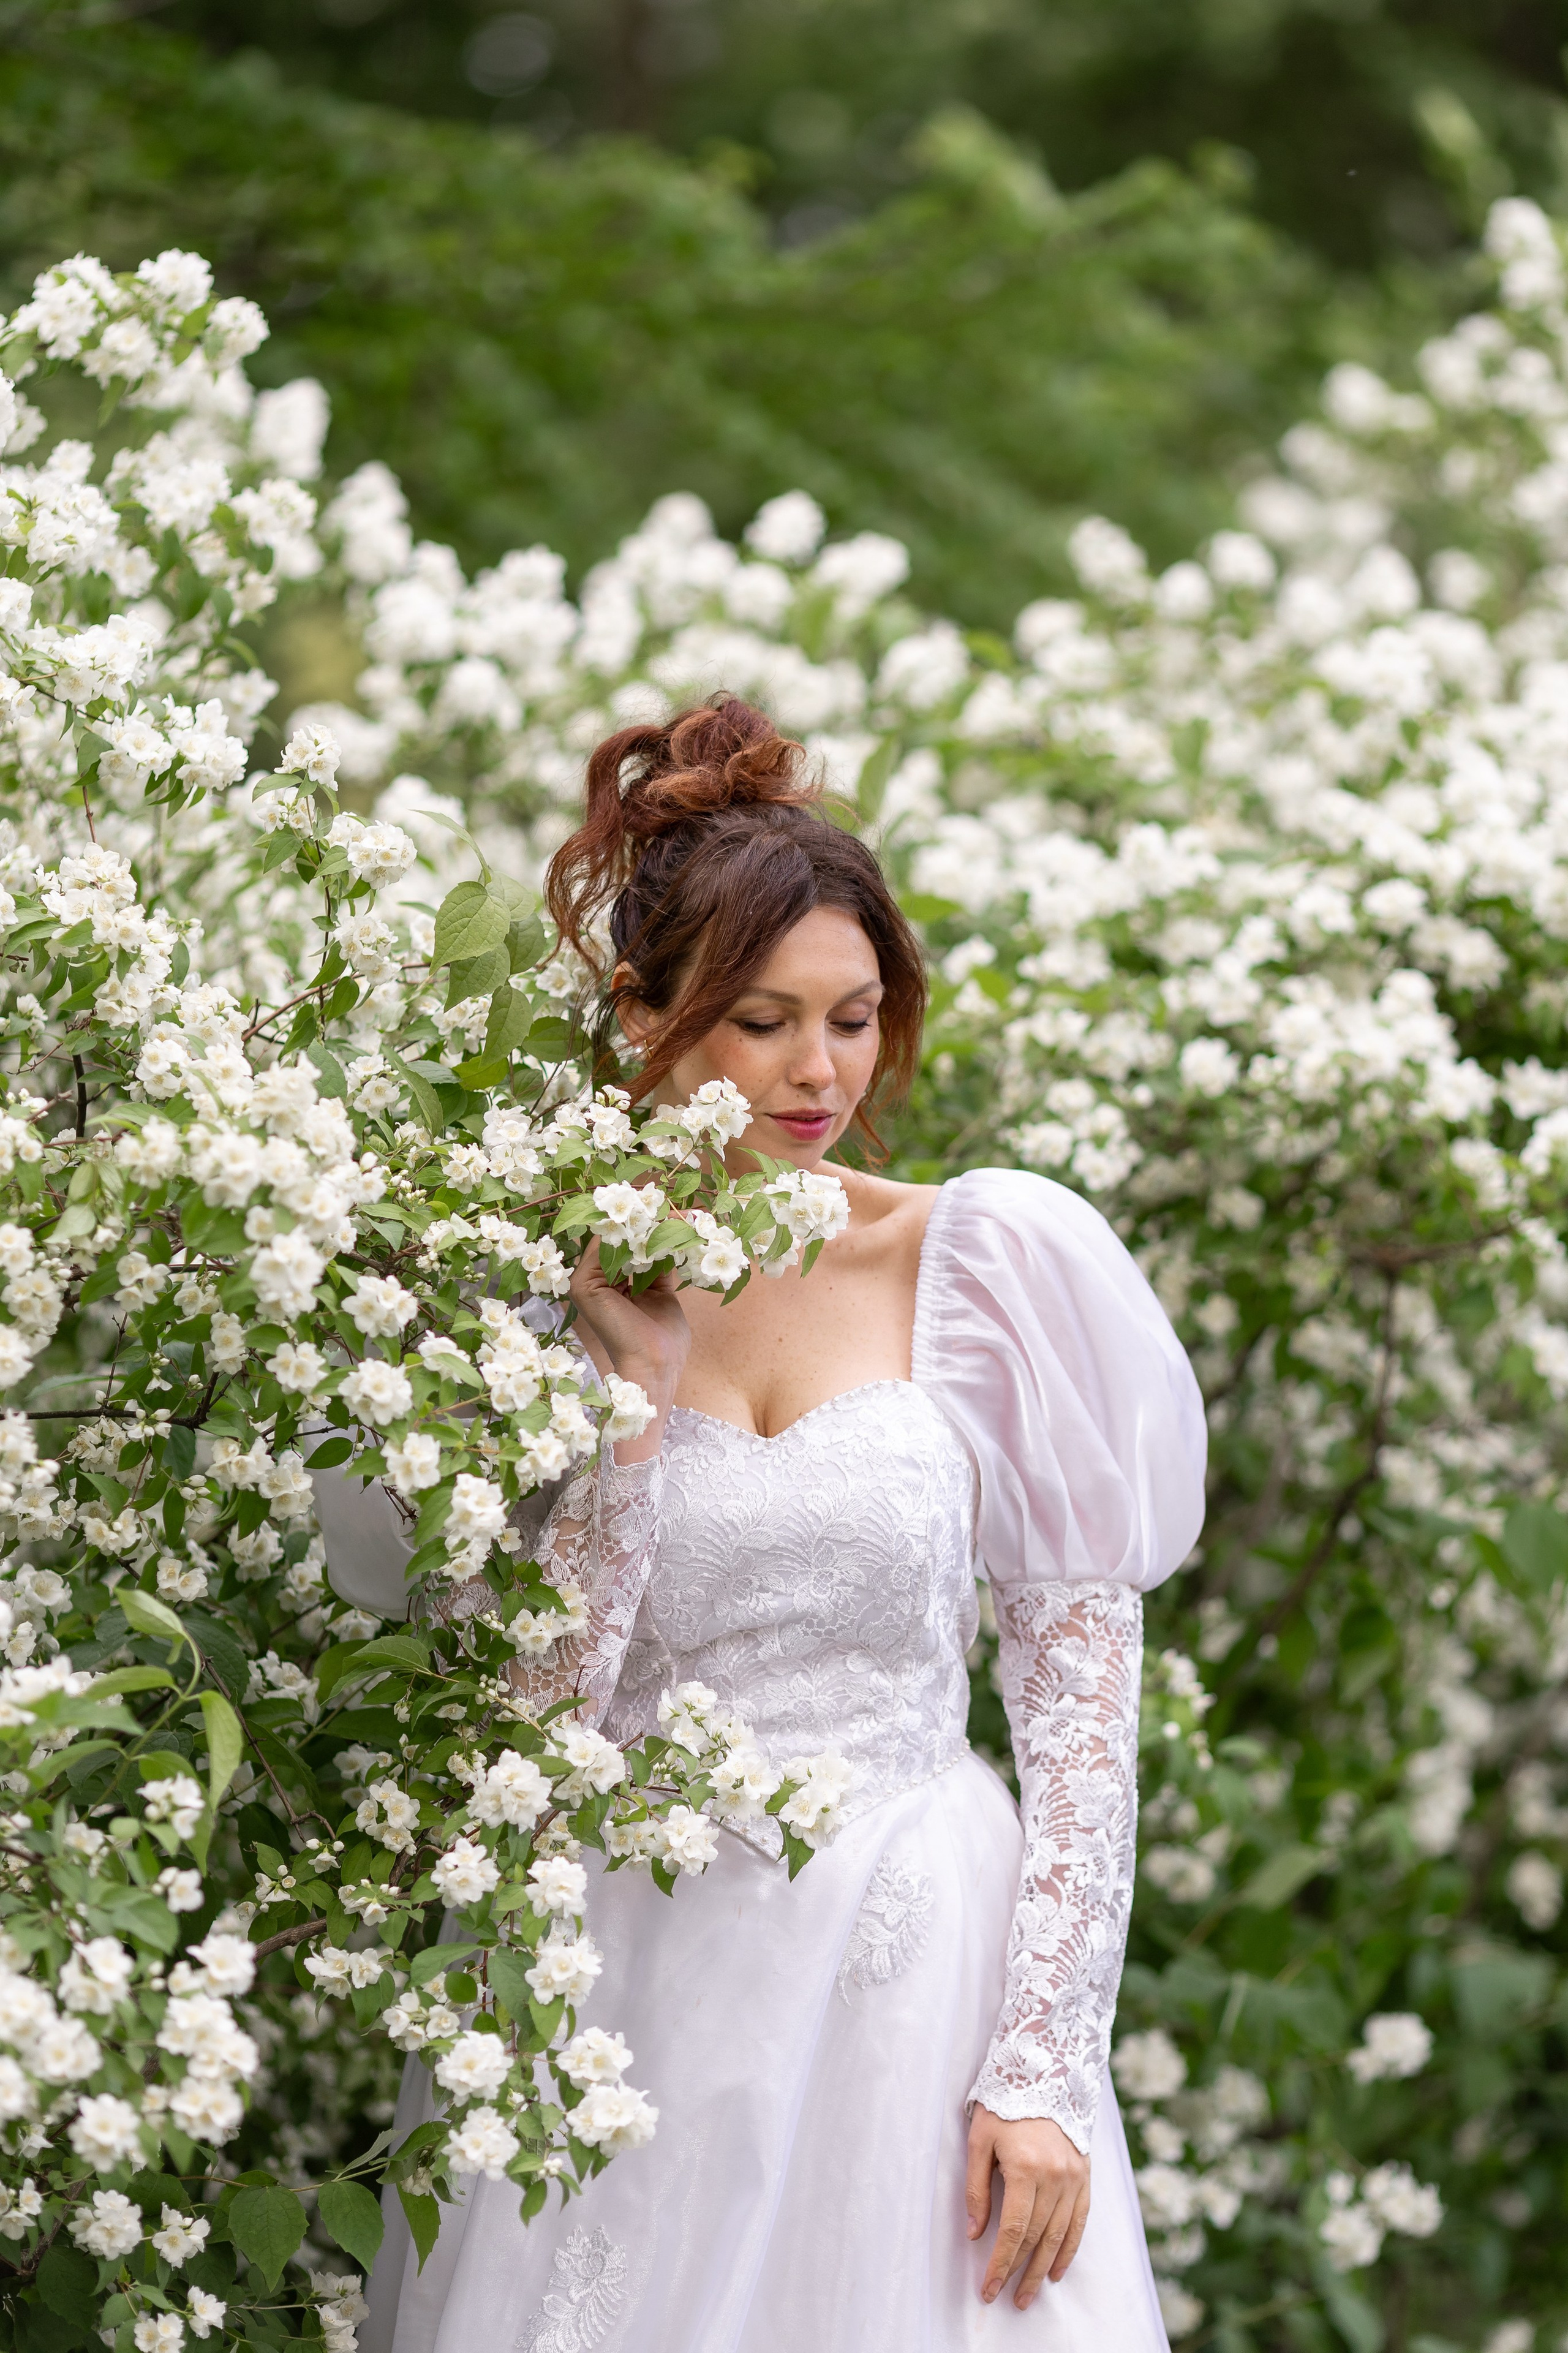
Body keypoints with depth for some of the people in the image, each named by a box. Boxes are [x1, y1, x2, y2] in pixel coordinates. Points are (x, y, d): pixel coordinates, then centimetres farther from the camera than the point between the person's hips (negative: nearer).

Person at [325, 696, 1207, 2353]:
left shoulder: (992, 1262, -2)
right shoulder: (555, 1297, 2)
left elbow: (1083, 1683, -2)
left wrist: (1045, 2070, -8)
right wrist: (633, 1379, -13)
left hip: (916, 1968, -1)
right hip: (625, 1980, 1)